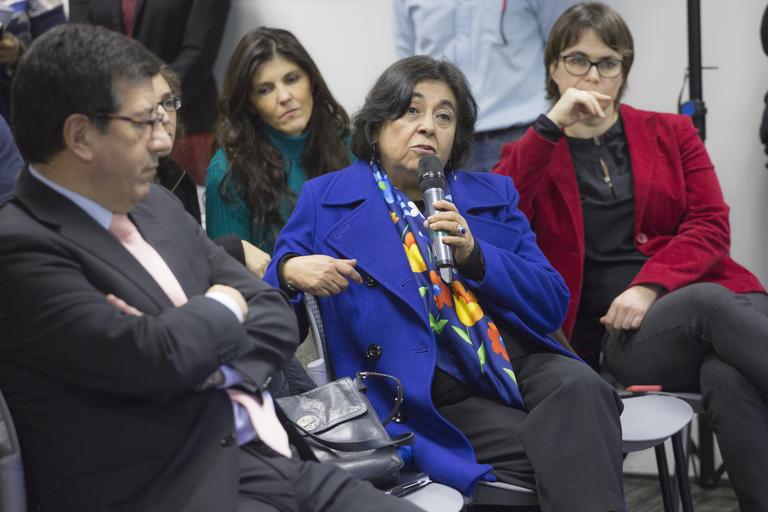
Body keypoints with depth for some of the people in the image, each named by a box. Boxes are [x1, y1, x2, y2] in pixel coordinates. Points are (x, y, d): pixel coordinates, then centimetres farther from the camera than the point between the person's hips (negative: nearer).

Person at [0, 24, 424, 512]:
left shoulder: (157, 205, 12)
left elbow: (275, 316, 12)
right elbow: (160, 358, -24)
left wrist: (205, 359, -9)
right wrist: (223, 307, -3)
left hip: (273, 457, 7)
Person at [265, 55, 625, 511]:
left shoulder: (493, 196, 18)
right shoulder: (325, 200, 10)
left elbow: (553, 306, 9)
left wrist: (474, 254, -7)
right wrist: (291, 272, -16)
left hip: (521, 360, 4)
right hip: (431, 393, -4)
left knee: (580, 387, -30)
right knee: (552, 454, -29)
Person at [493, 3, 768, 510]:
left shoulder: (671, 132, 19)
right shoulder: (532, 152, 15)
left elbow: (711, 226, 6)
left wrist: (651, 285, -11)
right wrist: (551, 127, -11)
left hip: (710, 294, 2)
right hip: (619, 335, -2)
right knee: (709, 304, -37)